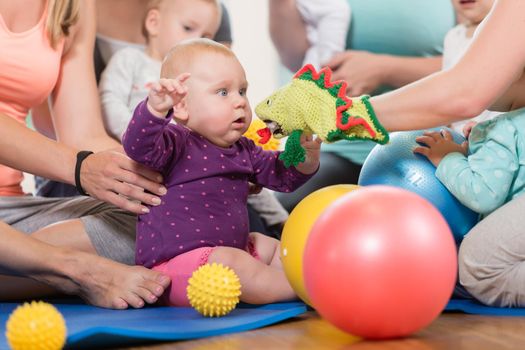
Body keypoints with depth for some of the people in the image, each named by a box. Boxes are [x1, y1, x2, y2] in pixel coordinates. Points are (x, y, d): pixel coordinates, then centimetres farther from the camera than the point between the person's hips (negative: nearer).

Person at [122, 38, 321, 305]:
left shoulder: (242, 150, 12)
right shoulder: (176, 144, -14)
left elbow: (282, 176, 18)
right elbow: (138, 147, -33)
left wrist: (306, 156, -3)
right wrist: (156, 107, -52)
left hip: (229, 249, 10)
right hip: (177, 261, -10)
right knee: (232, 262, -32)